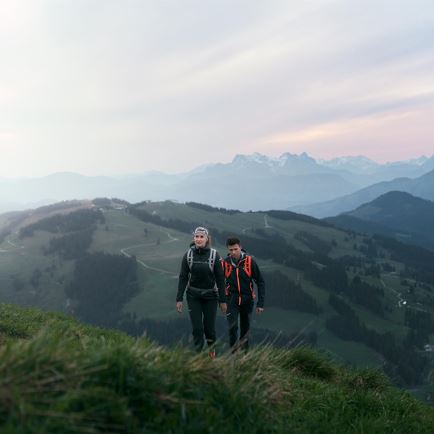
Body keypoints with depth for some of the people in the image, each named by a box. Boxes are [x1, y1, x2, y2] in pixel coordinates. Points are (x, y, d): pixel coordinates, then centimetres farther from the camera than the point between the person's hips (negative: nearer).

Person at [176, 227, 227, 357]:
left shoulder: (214, 255, -9)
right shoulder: (188, 255, -4)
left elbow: (220, 278, -6)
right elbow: (183, 277, 0)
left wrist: (223, 300, -6)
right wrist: (179, 299, -4)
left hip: (210, 296, -1)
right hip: (193, 296, 1)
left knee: (209, 326, 5)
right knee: (197, 327, -1)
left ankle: (211, 346, 36)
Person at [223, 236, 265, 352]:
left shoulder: (250, 261, -7)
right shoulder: (225, 263, -5)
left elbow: (260, 282, -2)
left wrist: (260, 303, -5)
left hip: (247, 299, 1)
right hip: (232, 299, -1)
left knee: (245, 329, 11)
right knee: (232, 326, -18)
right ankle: (234, 351, -9)